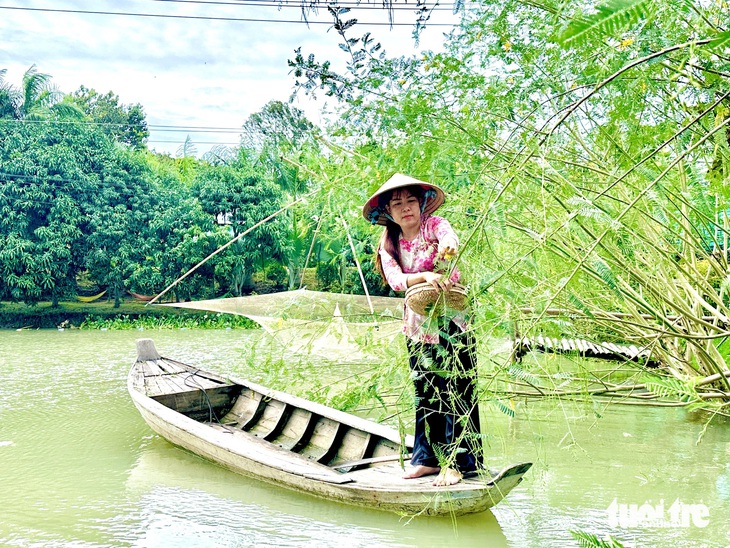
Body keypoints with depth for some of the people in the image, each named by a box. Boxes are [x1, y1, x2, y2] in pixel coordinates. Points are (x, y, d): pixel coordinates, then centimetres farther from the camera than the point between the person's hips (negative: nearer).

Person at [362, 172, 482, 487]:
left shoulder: (434, 226, -8)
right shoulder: (389, 246, 2)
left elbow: (449, 237, -33)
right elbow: (395, 280, -16)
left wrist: (448, 245, -58)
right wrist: (425, 275, -37)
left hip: (451, 321, -5)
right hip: (417, 327, 5)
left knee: (456, 391, -7)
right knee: (425, 394, 10)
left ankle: (455, 461, -2)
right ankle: (428, 458, 19)